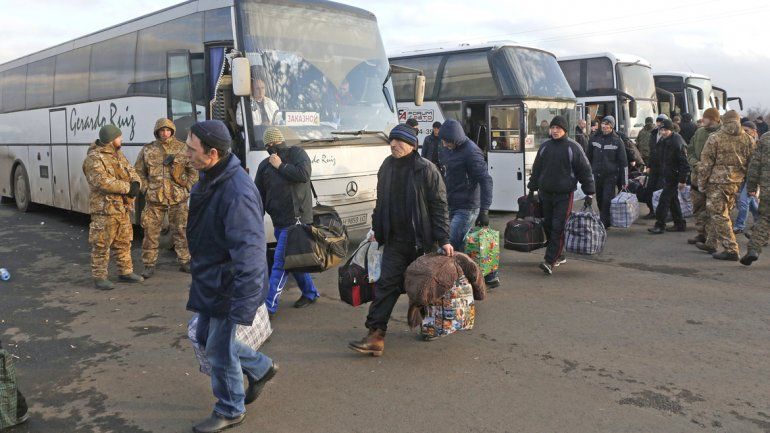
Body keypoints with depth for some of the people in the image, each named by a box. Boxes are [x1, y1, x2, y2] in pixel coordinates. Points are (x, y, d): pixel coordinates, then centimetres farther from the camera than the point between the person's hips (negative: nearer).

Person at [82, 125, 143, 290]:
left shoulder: (119, 155, 14)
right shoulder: (94, 158, -14)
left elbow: (132, 172, 12)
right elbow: (102, 182, -25)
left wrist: (136, 184, -12)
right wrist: (128, 187, -21)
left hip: (123, 208, 9)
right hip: (104, 209, -8)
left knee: (124, 242, 17)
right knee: (101, 245, -1)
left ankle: (126, 272, 28)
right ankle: (99, 277, 8)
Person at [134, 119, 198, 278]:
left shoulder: (182, 149, 3)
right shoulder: (147, 150, 5)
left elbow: (194, 170, 7)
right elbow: (138, 172, 12)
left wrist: (187, 187, -1)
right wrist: (146, 188, 1)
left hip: (178, 199, 0)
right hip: (154, 199, 0)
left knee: (181, 232, 7)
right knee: (150, 232, 1)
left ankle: (184, 262, 19)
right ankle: (149, 265, 11)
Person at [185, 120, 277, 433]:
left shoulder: (236, 193, -31)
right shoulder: (210, 179, 2)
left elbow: (249, 254, -32)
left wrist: (242, 307, -30)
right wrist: (199, 270, 26)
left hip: (228, 286, -9)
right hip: (209, 279, 10)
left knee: (219, 349, 6)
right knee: (206, 336, 21)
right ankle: (261, 368, 39)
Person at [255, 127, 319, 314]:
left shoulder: (297, 153, -2)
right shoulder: (265, 165, 13)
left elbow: (304, 175, -20)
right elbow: (259, 194, 14)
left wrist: (281, 166, -12)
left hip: (295, 218, -7)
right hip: (279, 221, 7)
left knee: (280, 262, -9)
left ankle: (269, 304, -8)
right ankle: (310, 293, 31)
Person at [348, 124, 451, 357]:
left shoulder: (426, 169, -9)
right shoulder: (387, 167, 8)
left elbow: (439, 206, -10)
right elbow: (381, 201, 18)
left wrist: (443, 239, -15)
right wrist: (377, 230, 18)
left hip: (422, 241, -4)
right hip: (394, 241, 4)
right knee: (387, 285, -3)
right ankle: (376, 334, -5)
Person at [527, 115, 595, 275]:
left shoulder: (573, 147, -3)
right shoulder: (544, 147, 9)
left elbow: (585, 170, -2)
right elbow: (536, 169, 18)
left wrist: (589, 193, -4)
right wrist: (532, 189, 18)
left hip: (564, 195, -5)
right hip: (545, 194, 5)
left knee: (558, 228, -9)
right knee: (547, 225, 8)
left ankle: (550, 260, -9)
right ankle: (559, 256, 22)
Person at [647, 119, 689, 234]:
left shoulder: (677, 142, -18)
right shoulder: (662, 141, 10)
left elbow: (684, 163, -19)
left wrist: (682, 180, -21)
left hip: (673, 176, -9)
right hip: (666, 175, 9)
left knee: (664, 199, -9)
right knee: (673, 200, 14)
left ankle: (660, 225, -5)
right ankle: (680, 224, 23)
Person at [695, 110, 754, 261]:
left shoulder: (715, 138, -9)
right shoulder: (747, 139, 6)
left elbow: (706, 163, -9)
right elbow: (751, 162, 11)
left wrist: (701, 182, 0)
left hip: (718, 181, -6)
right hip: (736, 182, 6)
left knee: (719, 216, -2)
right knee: (718, 213, 18)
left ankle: (731, 250, -5)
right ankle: (711, 243, 28)